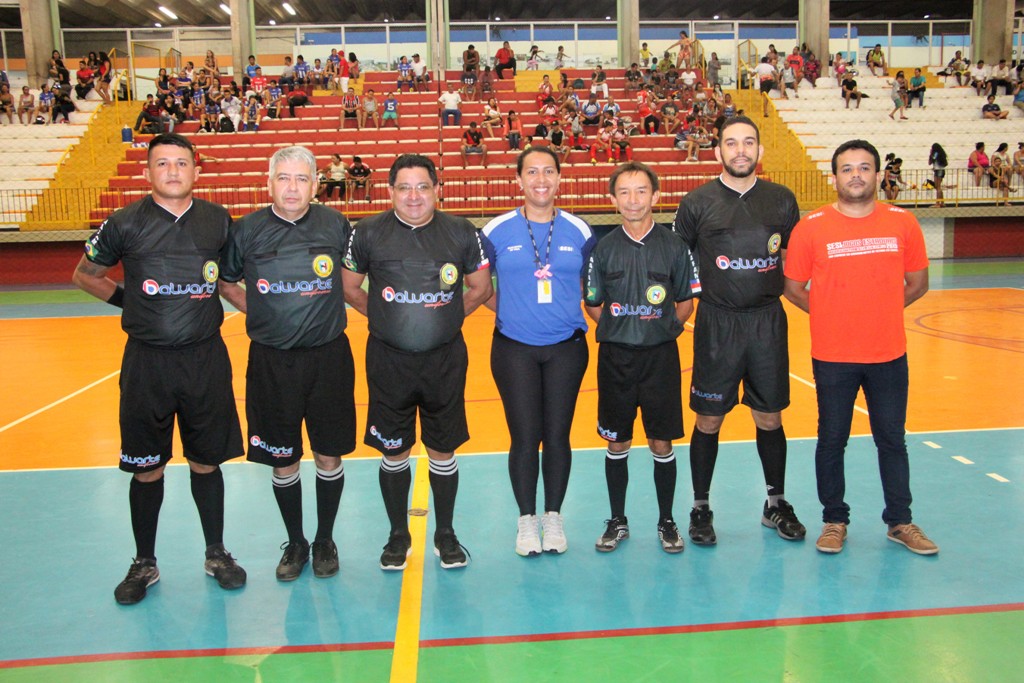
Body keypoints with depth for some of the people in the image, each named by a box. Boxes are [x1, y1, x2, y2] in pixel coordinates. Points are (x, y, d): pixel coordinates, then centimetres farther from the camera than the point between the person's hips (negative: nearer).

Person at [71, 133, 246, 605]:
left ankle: (216, 554, 28)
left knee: (206, 462, 11)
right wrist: (129, 299, 4)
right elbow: (85, 275, 12)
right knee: (146, 468, 9)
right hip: (146, 362, -1)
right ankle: (144, 564, 27)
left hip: (206, 358, 1)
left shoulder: (218, 220, 2)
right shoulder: (125, 224, -3)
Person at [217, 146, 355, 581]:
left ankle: (325, 540, 28)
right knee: (282, 461, 9)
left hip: (328, 357, 0)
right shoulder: (247, 230, -2)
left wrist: (332, 309, 6)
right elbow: (225, 282, 13)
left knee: (329, 456, 8)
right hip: (271, 362, 0)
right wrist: (256, 311, 3)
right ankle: (295, 543, 29)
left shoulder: (335, 225, -1)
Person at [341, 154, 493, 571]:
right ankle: (398, 536, 29)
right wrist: (384, 317, 4)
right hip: (388, 360, 0)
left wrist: (449, 317, 6)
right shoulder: (368, 233, -3)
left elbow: (481, 287, 10)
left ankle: (445, 535, 28)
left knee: (443, 451, 10)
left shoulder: (461, 232, -1)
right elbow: (349, 287, 8)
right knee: (393, 453, 10)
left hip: (445, 360, 0)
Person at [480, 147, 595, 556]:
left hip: (566, 348, 1)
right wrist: (506, 309, 0)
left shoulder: (578, 231, 3)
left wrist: (569, 312, 4)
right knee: (525, 437, 2)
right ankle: (527, 519, 20)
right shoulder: (497, 231, -1)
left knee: (557, 435, 7)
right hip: (514, 349, -1)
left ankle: (554, 517, 24)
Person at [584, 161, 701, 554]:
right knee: (616, 444, 10)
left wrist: (661, 329, -2)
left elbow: (686, 304, 5)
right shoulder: (603, 249, 0)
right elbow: (592, 305, 7)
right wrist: (620, 330, 0)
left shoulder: (673, 246, -3)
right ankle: (617, 522, 25)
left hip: (660, 357, -1)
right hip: (615, 357, 1)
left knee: (661, 444, 6)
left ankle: (666, 522, 24)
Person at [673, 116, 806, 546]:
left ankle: (775, 504, 28)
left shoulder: (782, 200, 5)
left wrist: (787, 291, 6)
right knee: (709, 419, 4)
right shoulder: (698, 203, -1)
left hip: (768, 321, 2)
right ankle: (701, 508, 19)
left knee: (770, 418, 11)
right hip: (716, 324, -2)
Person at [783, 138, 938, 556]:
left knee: (892, 439, 12)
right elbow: (793, 288, 1)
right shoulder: (811, 227, -6)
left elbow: (917, 284, 10)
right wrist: (835, 316, 1)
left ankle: (900, 522, 28)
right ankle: (834, 521, 25)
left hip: (889, 354, 2)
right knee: (832, 440, 9)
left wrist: (877, 312, 5)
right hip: (832, 356, -1)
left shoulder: (903, 223, 0)